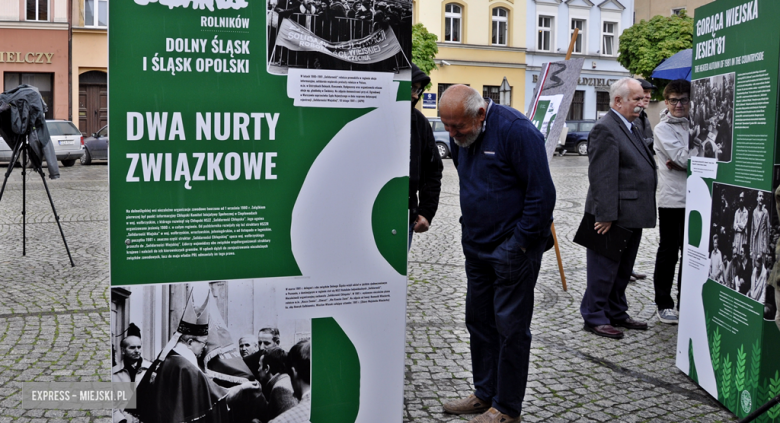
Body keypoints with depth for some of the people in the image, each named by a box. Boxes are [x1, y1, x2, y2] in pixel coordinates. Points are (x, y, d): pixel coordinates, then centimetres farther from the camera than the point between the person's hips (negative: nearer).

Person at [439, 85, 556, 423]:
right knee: (479, 320, 14)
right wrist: (469, 230, 14)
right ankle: (485, 393, 29)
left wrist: (519, 243, -17)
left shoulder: (515, 130, -18)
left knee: (510, 326, 0)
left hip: (513, 248, -8)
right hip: (477, 247, 8)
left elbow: (541, 193, -19)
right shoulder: (460, 138, 6)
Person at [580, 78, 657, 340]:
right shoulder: (605, 129, -16)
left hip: (631, 217, 10)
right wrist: (605, 215, -23)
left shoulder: (630, 128, 17)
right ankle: (594, 318, 11)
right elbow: (601, 177, -21)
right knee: (604, 270, 0)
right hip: (613, 216, -10)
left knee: (623, 270, 18)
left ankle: (617, 313, 30)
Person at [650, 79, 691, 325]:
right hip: (672, 200, -5)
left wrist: (683, 163, -15)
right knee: (668, 252, 4)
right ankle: (664, 304, 13)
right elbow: (684, 159, -16)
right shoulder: (663, 129, -5)